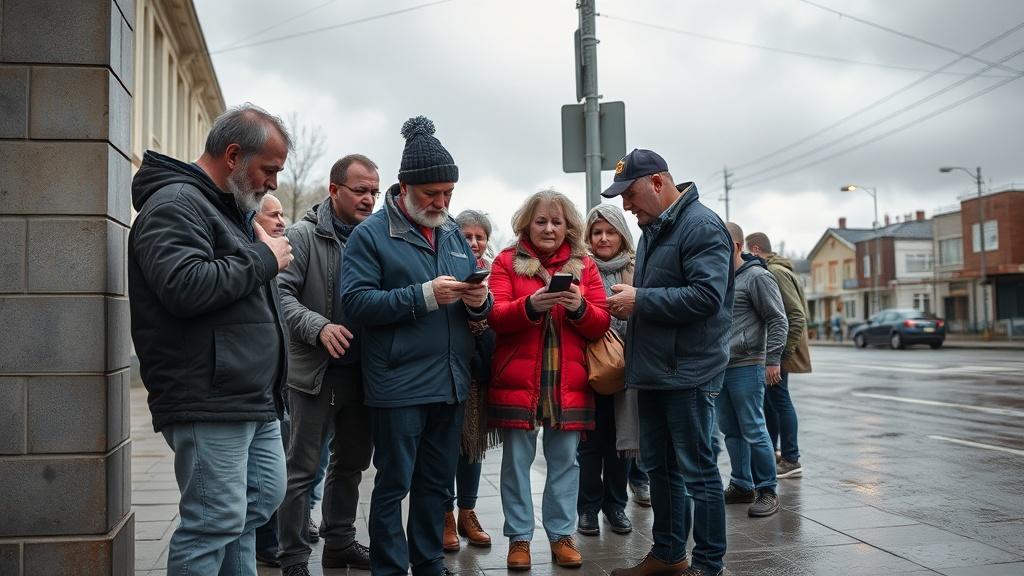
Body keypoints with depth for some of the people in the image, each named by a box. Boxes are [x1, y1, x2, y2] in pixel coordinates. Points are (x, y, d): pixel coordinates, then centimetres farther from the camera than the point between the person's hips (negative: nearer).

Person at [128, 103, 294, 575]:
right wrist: (264, 259, -17)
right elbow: (185, 287, -28)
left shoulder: (230, 206, 20)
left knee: (264, 498, 17)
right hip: (210, 402, -10)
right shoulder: (176, 203, -12)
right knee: (216, 522, -6)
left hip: (255, 399, 11)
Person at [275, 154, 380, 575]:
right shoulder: (304, 235, -6)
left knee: (351, 462, 16)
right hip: (315, 370, -5)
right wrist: (319, 327, -27)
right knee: (303, 468, 2)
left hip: (361, 370, 6)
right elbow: (282, 292, -14)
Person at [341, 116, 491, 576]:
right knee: (394, 485, 3)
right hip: (399, 386, -6)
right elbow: (356, 300, -17)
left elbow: (476, 308, 17)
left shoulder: (454, 234, 13)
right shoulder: (371, 234, -6)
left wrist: (479, 301, -8)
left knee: (437, 482, 16)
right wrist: (425, 295, -23)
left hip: (451, 383, 6)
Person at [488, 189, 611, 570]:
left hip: (568, 383, 2)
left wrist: (579, 307, -17)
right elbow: (495, 316, -7)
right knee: (517, 460, 5)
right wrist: (530, 305, -25)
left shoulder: (584, 266, 9)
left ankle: (562, 534, 20)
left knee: (565, 460, 8)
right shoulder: (507, 261, 4)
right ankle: (519, 537, 16)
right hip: (517, 382, -1)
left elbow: (601, 325, 4)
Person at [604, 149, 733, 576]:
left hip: (688, 374, -9)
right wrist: (629, 304, 10)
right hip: (654, 371, 10)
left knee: (697, 471, -2)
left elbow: (706, 295, -24)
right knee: (658, 466, 16)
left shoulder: (701, 227, -12)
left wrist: (640, 301, -19)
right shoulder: (652, 230, 17)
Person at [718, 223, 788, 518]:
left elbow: (778, 321, -9)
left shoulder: (757, 277, -8)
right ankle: (742, 485, 21)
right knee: (731, 430, 12)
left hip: (746, 366, -7)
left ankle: (767, 490, 5)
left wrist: (772, 360, -14)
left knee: (753, 430, -5)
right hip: (718, 367, 8)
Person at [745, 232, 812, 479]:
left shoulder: (776, 272, -16)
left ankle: (791, 460, 2)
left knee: (780, 401, -4)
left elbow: (797, 314, -21)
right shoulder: (769, 271, 15)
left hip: (777, 353, -10)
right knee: (769, 403, 17)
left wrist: (786, 350, -22)